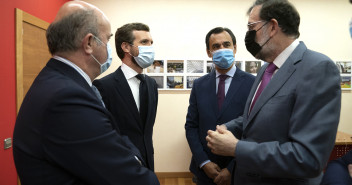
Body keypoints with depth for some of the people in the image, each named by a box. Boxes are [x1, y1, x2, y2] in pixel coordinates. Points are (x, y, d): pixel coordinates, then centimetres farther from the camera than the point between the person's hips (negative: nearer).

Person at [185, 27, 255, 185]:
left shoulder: (253, 84, -8)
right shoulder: (199, 85, 2)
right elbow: (191, 126, 2)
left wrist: (232, 169, -12)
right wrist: (204, 163, -7)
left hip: (239, 171, -2)